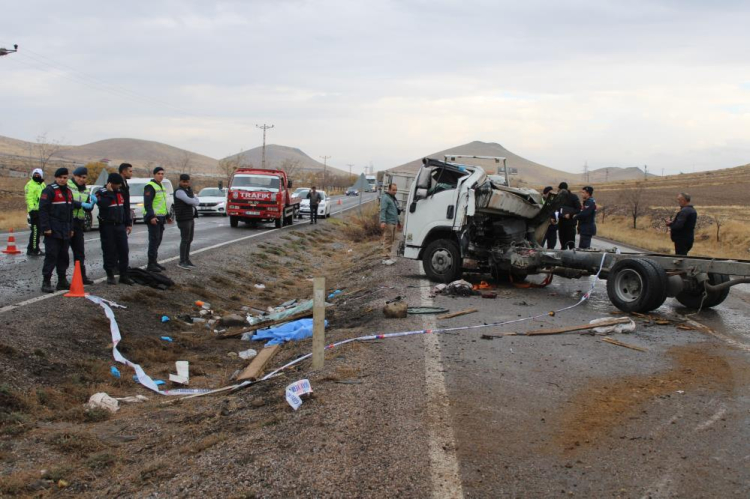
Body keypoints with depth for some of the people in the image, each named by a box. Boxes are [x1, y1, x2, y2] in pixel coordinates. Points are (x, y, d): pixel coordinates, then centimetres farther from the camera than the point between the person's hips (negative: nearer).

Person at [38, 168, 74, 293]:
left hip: (65, 231, 8)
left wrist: (71, 228, 18)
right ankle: (46, 282, -5)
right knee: (51, 256, -9)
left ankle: (62, 280, 18)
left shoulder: (68, 192, 17)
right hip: (53, 231, -8)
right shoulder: (49, 191, -8)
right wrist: (46, 228, -19)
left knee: (64, 256, 10)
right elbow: (43, 210, -14)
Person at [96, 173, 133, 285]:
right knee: (109, 251, -1)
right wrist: (109, 192, -21)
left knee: (123, 251, 4)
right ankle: (110, 275, 9)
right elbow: (102, 204, -27)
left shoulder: (120, 192, 14)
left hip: (120, 226, 6)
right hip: (107, 226, -6)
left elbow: (124, 208, 20)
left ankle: (124, 275, 10)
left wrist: (127, 223, 18)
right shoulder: (101, 193, -7)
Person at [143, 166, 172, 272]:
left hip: (160, 218, 9)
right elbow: (147, 203, -19)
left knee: (158, 241, 12)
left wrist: (167, 216, 26)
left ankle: (154, 262, 19)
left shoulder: (161, 186, 19)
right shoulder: (150, 186, -11)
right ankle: (151, 264, -7)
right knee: (154, 240, -9)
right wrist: (151, 216, -27)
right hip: (153, 218, -9)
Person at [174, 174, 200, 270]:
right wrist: (195, 201, -2)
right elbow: (190, 201, -22)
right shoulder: (179, 191, -12)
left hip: (190, 218, 9)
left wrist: (194, 201, -12)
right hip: (183, 219, -9)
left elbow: (197, 201, 9)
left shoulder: (190, 191, 16)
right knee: (185, 240, -8)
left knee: (189, 240, 11)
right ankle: (182, 262, -4)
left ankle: (187, 260, 18)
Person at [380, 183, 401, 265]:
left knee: (391, 240, 10)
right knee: (387, 240, -10)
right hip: (388, 223, -9)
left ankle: (387, 257, 15)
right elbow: (383, 210, -17)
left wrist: (398, 222, 30)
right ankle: (386, 258, -11)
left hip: (394, 223, 9)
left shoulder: (393, 198, 22)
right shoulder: (385, 198, -7)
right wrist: (383, 221, -27)